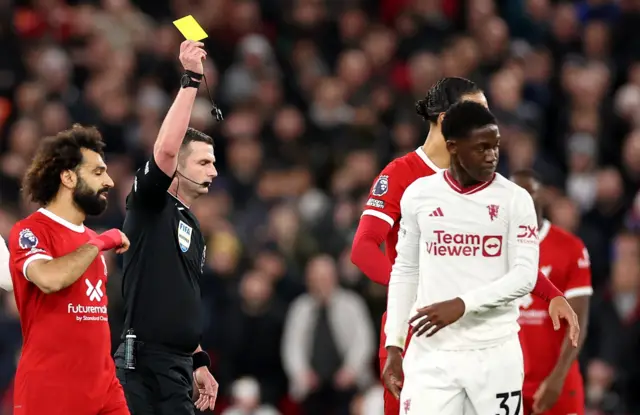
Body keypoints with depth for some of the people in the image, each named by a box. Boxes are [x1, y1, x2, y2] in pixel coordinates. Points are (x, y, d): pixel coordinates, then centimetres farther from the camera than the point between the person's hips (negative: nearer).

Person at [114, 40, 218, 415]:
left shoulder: (193, 227, 21)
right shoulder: (150, 205, -3)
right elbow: (166, 149, -21)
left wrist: (199, 363, 24)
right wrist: (191, 80, -21)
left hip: (178, 366, 9)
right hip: (144, 365, -9)